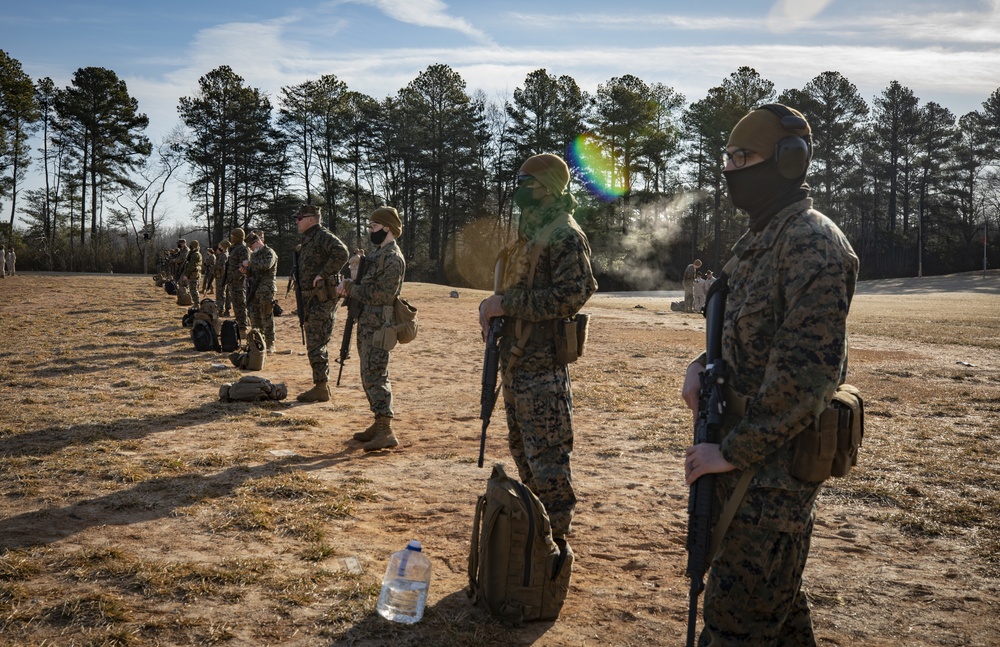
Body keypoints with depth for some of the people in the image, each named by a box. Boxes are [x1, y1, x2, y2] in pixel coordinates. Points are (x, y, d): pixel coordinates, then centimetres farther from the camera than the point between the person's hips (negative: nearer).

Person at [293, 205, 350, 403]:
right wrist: (303, 304, 19)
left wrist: (323, 274, -25)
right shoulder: (306, 239, 19)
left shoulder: (322, 236, -13)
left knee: (316, 344, -9)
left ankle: (321, 388, -4)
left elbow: (341, 253, -30)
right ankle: (322, 385, 23)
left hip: (322, 297, -10)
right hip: (311, 298, 10)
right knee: (315, 343, 15)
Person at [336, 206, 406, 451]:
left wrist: (350, 288, -15)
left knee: (375, 376, -11)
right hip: (367, 323, 10)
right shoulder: (377, 253, 17)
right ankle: (378, 424, 23)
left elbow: (383, 294, -22)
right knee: (370, 376, 14)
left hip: (378, 326, -10)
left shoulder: (393, 258, -14)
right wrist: (348, 284, -1)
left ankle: (386, 431, -9)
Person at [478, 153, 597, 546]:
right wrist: (494, 308, 6)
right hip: (515, 358, 10)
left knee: (546, 455, -4)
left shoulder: (565, 236, -12)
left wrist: (507, 304, -20)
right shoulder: (529, 233, 17)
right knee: (522, 448, 18)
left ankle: (557, 540, 7)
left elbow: (571, 296, -23)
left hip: (543, 365, -10)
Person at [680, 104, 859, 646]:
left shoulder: (812, 243, -17)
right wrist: (702, 365, 0)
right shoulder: (758, 241, 14)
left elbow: (807, 368, -24)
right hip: (751, 455, 10)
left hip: (774, 463, -10)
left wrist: (734, 450, -20)